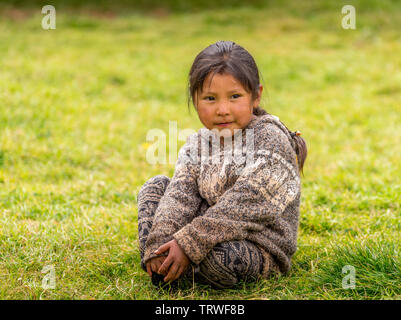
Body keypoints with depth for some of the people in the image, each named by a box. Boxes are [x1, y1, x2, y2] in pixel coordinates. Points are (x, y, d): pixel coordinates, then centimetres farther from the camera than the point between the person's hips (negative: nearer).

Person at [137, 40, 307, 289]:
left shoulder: (271, 141, -18)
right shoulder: (197, 144, 3)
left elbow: (243, 205, -26)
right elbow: (180, 196, -7)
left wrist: (189, 244, -30)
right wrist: (158, 245, -24)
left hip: (257, 248, -7)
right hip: (210, 231, 7)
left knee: (218, 254, -39)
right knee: (157, 186, 8)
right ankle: (160, 260, -7)